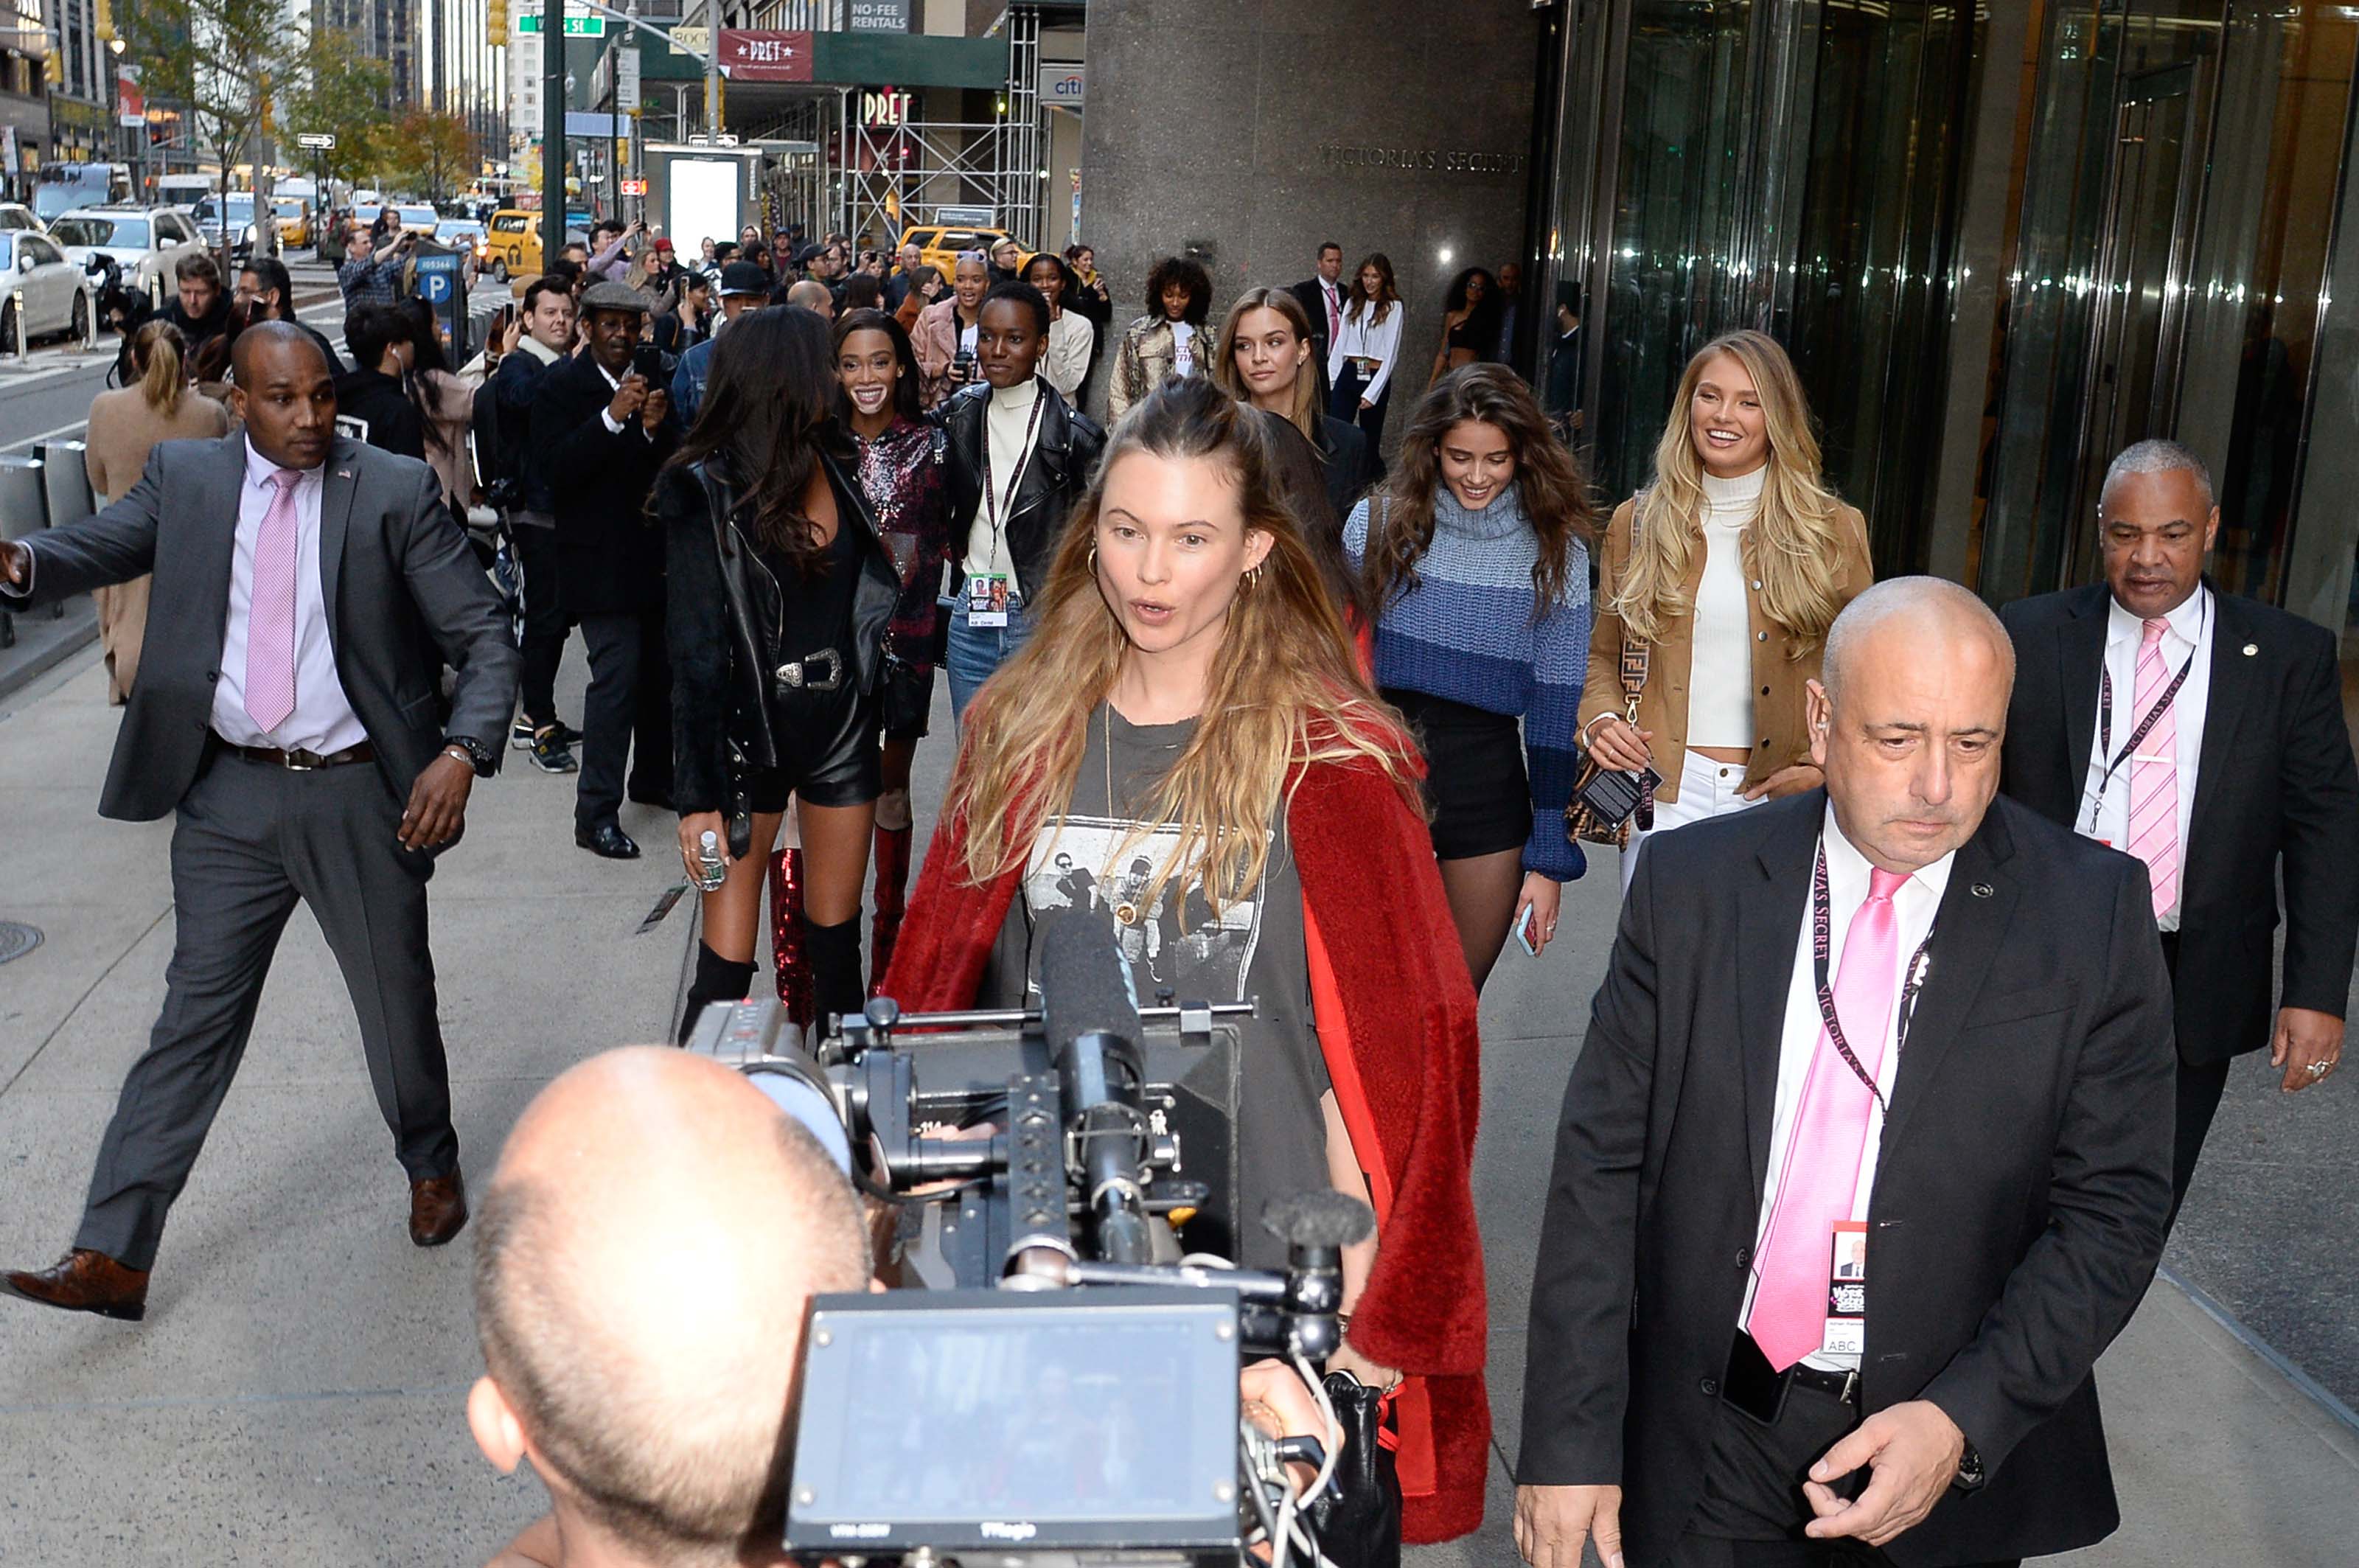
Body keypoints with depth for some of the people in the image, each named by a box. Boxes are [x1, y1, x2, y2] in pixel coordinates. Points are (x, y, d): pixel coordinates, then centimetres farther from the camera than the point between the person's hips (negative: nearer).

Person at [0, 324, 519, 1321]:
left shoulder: (395, 493, -6)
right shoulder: (185, 479, 3)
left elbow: (486, 637, -7)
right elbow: (93, 548, -4)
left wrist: (461, 755, -21)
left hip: (359, 796, -1)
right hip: (230, 796, 2)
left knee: (396, 999, 14)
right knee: (195, 1015, 4)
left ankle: (431, 1165, 41)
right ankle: (110, 1257, 8)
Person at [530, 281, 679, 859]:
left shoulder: (651, 379, 9)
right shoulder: (561, 385, -6)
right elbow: (556, 469, -17)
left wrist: (658, 427, -15)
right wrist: (613, 417, -25)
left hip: (653, 551, 6)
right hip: (601, 559, -6)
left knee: (658, 669, 14)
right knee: (616, 675, -11)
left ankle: (653, 778, 33)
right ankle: (596, 813, -6)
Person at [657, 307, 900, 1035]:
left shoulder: (833, 468, 4)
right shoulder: (707, 491, -11)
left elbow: (875, 593, 9)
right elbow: (696, 649, -12)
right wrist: (698, 795, -14)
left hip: (841, 727, 5)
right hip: (750, 731, -5)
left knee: (837, 943, 15)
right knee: (727, 963, 0)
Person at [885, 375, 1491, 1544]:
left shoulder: (1327, 764, -8)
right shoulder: (1020, 736, 3)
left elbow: (1391, 1040, -7)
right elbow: (937, 988, 10)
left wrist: (1367, 1307, -10)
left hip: (1264, 1265, -3)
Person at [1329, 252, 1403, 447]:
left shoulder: (1393, 307, -4)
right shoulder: (1352, 304, 10)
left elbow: (1391, 352, -7)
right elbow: (1340, 343, 13)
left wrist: (1372, 392, -11)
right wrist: (1333, 377, 5)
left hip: (1376, 378, -3)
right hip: (1349, 374, 3)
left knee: (1369, 440, 6)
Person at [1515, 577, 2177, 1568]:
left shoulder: (2094, 914, -9)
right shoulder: (1692, 884, -7)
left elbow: (2113, 1209, -7)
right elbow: (1600, 1167, -6)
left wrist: (1963, 1420, -18)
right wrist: (1568, 1442, -9)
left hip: (1957, 1452, 0)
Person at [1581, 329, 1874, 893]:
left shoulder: (1834, 530, 3)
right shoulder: (1637, 522, 8)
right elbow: (1602, 654, 15)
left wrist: (1823, 765, -6)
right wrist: (1600, 719, -4)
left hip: (1778, 799, -1)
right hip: (1663, 797, 1)